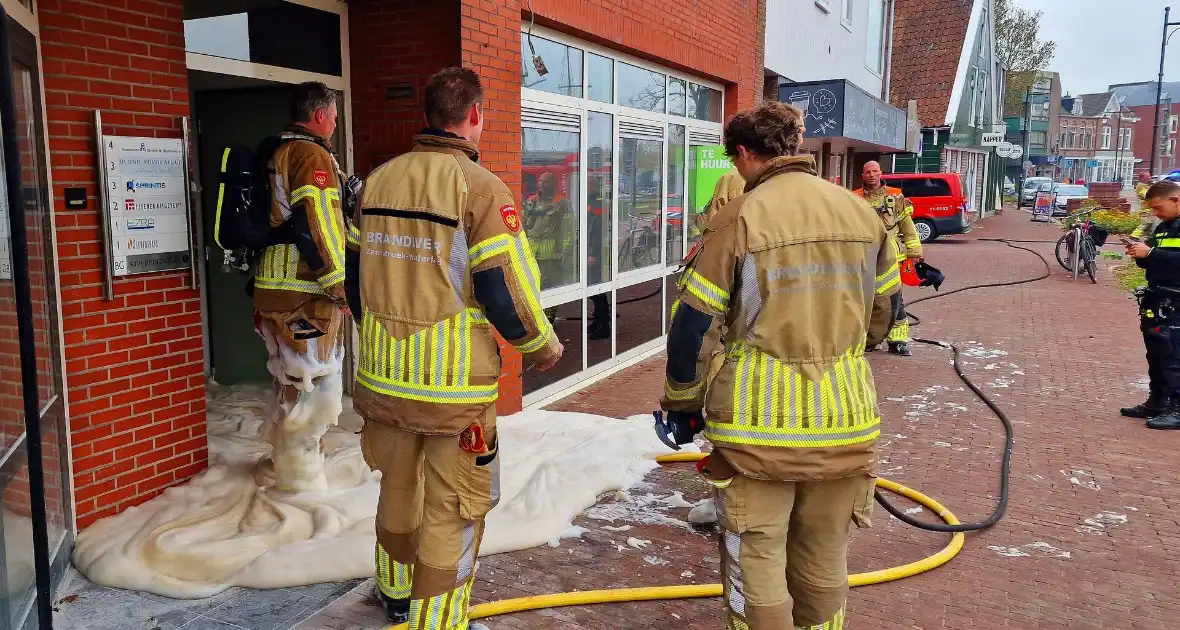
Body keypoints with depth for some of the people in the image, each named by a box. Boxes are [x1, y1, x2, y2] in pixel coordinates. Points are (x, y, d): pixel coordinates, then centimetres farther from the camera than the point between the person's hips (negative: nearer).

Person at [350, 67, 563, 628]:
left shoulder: (379, 179, 4)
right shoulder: (480, 185, -14)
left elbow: (360, 267, 13)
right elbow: (507, 289, -16)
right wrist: (543, 348, 1)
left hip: (382, 373, 7)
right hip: (454, 381, -7)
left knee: (398, 487, 25)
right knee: (450, 509, 8)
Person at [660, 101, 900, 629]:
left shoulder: (739, 218, -10)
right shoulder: (862, 214, 5)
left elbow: (692, 326, -9)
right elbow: (882, 311, 17)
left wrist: (681, 404, 4)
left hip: (759, 424, -4)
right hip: (844, 418, 5)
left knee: (757, 563, 8)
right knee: (825, 562, 19)